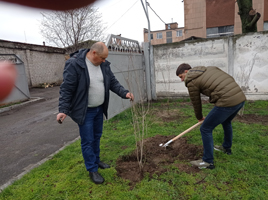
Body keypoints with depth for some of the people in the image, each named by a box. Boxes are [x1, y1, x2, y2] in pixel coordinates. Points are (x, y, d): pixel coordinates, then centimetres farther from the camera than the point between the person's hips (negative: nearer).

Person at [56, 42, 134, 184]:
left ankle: (96, 161, 40)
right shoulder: (74, 64, -19)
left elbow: (113, 82, 4)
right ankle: (92, 170, 20)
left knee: (97, 137, 20)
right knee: (87, 141, 3)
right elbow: (66, 89, -17)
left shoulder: (104, 65, 1)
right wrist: (63, 110, -19)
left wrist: (124, 93, -11)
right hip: (84, 111, -6)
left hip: (99, 109, 7)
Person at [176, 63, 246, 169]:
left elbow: (196, 102, 9)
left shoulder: (191, 82, -1)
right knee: (226, 122, 34)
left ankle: (208, 161, 13)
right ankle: (226, 147, 54)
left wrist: (199, 117, 27)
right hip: (241, 97, 9)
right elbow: (230, 78, 20)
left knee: (205, 129, 3)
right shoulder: (210, 68, 20)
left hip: (227, 102, -9)